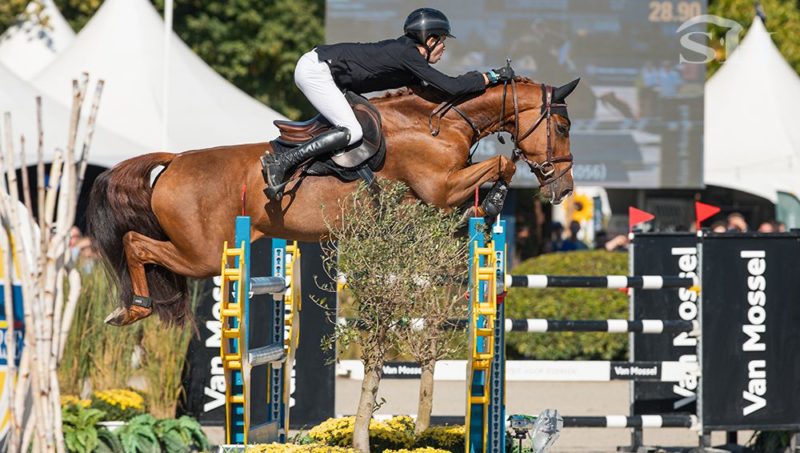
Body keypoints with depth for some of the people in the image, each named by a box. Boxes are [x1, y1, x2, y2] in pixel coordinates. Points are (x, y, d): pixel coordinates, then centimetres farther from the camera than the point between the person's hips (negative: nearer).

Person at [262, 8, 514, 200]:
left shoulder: (406, 52, 14)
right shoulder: (407, 54, -15)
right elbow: (450, 87, -20)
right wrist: (490, 77, -11)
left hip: (316, 70, 10)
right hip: (315, 69, -10)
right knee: (351, 131, -18)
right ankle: (281, 163, -23)